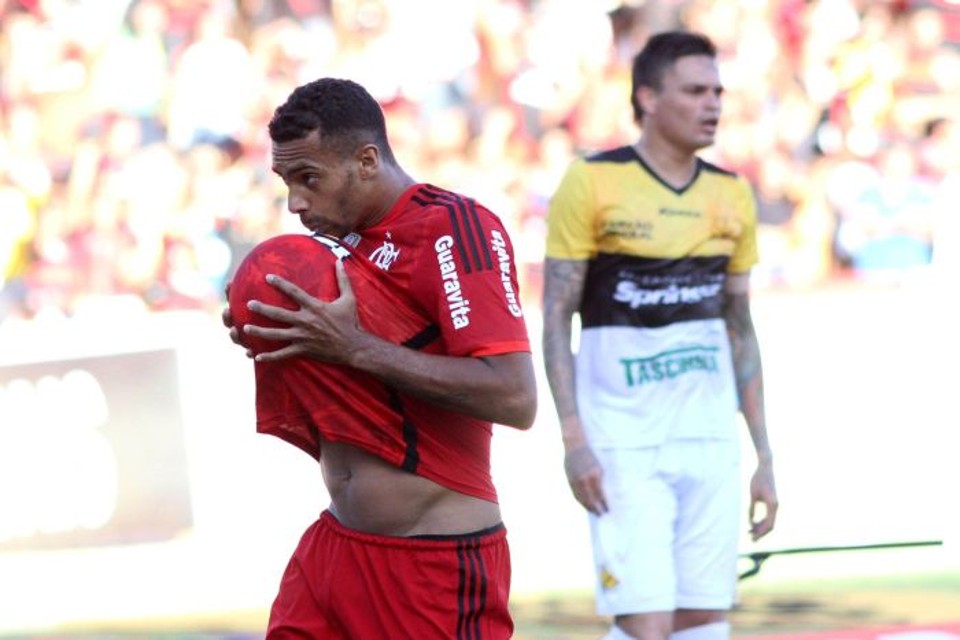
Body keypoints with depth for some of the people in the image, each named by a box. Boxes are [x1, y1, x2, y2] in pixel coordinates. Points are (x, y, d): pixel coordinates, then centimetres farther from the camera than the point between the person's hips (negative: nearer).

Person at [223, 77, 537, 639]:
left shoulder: (455, 227, -14)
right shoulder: (341, 236, 11)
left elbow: (514, 399, -25)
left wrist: (353, 347, -23)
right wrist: (271, 338, 1)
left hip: (438, 565, -8)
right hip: (337, 545, 8)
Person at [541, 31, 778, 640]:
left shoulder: (732, 195, 9)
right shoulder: (592, 183, -6)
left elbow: (740, 330, 14)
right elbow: (556, 318, -6)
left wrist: (764, 454, 12)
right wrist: (573, 439, -14)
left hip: (711, 438, 5)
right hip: (623, 439, -5)